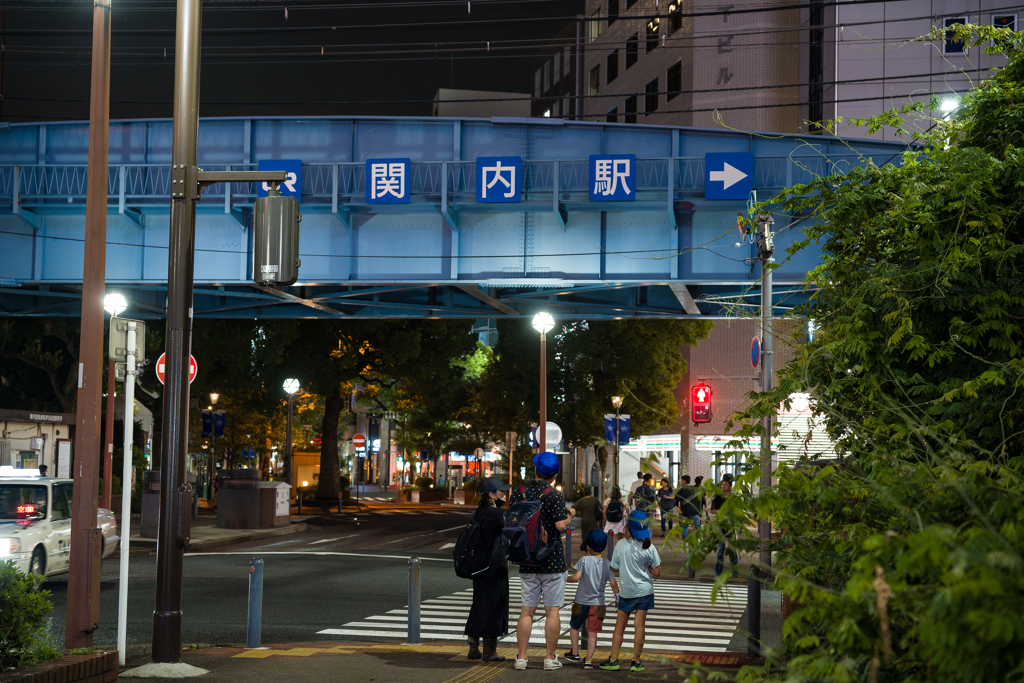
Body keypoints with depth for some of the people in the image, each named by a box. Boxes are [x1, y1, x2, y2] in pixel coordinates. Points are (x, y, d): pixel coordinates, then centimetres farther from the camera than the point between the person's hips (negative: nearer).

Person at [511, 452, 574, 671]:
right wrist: (569, 515, 2)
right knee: (552, 610, 2)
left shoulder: (518, 492, 2)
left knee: (527, 610, 8)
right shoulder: (554, 494, -12)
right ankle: (550, 658, 5)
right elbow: (560, 525, -17)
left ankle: (521, 657, 9)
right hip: (552, 561, -4)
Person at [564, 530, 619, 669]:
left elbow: (576, 577, -17)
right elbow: (613, 583, 0)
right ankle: (588, 660, -2)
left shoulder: (584, 560, -8)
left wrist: (566, 578, 3)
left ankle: (575, 653, 25)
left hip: (582, 602, -2)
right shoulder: (607, 564, 0)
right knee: (593, 632, 2)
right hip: (598, 603, 2)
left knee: (574, 626, 20)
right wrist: (617, 597, 14)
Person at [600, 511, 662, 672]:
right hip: (644, 590, 0)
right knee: (639, 625, 3)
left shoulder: (621, 545, -10)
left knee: (620, 627, 10)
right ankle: (636, 661, 5)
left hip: (626, 591, 0)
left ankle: (613, 659, 13)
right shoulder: (649, 548, -10)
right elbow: (656, 573, -7)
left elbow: (615, 568, -2)